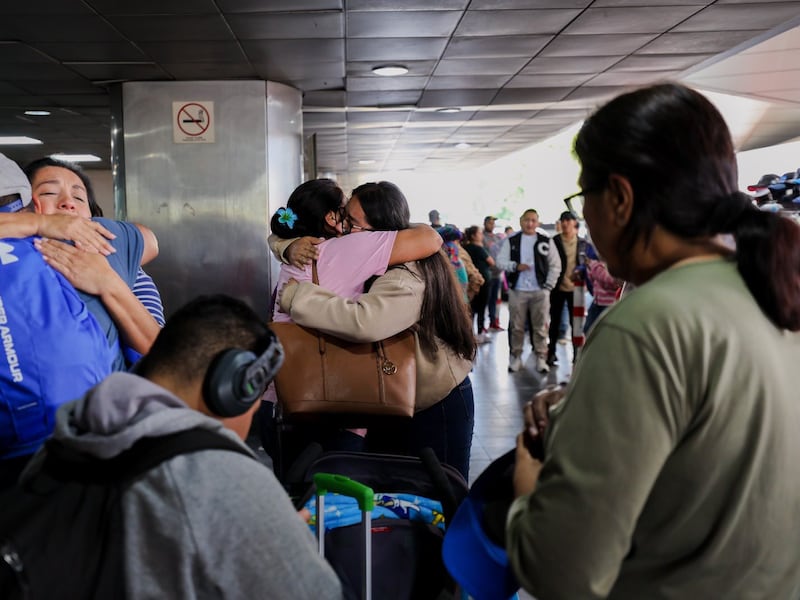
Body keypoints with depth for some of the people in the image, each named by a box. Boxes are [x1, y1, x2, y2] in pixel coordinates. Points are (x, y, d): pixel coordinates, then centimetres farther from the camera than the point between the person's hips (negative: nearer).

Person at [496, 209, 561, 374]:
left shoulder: (546, 241, 5)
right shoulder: (511, 241, 6)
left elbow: (555, 265, 5)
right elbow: (501, 261, 2)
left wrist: (549, 285, -3)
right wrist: (516, 266, -15)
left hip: (540, 291, 0)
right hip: (517, 290, 0)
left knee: (540, 327, 4)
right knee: (516, 327, 6)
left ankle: (541, 358, 12)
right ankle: (515, 357, 17)